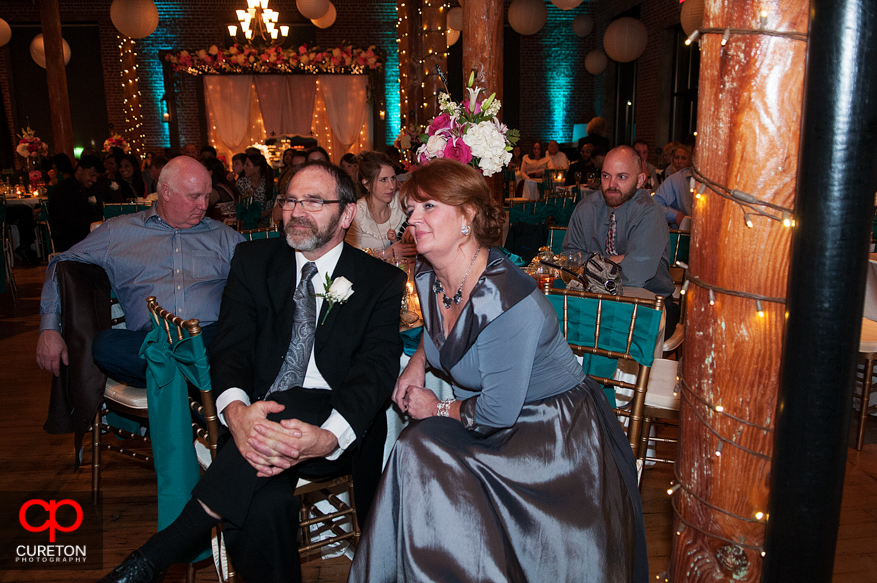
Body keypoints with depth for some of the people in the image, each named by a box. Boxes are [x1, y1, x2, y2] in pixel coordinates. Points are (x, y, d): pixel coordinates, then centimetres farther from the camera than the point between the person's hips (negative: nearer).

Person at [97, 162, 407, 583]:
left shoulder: (383, 282, 3)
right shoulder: (254, 260, 11)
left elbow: (375, 369, -11)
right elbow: (231, 346, -1)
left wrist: (328, 437, -32)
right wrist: (236, 410, -26)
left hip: (335, 429, -1)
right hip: (253, 421, 1)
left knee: (284, 408, -36)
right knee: (263, 504, -33)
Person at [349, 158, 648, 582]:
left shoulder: (504, 300, -30)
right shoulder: (429, 275, -4)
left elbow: (498, 412, -26)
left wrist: (439, 409, -10)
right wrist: (417, 363, 3)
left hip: (553, 433, -7)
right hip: (485, 414, 7)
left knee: (420, 451, -23)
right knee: (414, 449, -16)